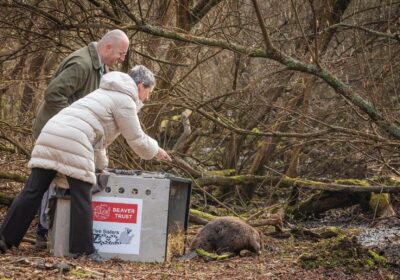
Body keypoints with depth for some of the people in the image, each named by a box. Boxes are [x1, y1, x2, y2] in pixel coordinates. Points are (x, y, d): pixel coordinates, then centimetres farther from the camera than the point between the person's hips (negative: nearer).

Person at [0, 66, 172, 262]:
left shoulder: (107, 94, 32)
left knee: (33, 192, 7)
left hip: (50, 135, 9)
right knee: (81, 198, -1)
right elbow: (136, 139, 7)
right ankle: (84, 250, 1)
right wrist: (155, 150, 25)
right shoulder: (125, 100, 3)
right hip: (73, 143, -9)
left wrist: (101, 166, 44)